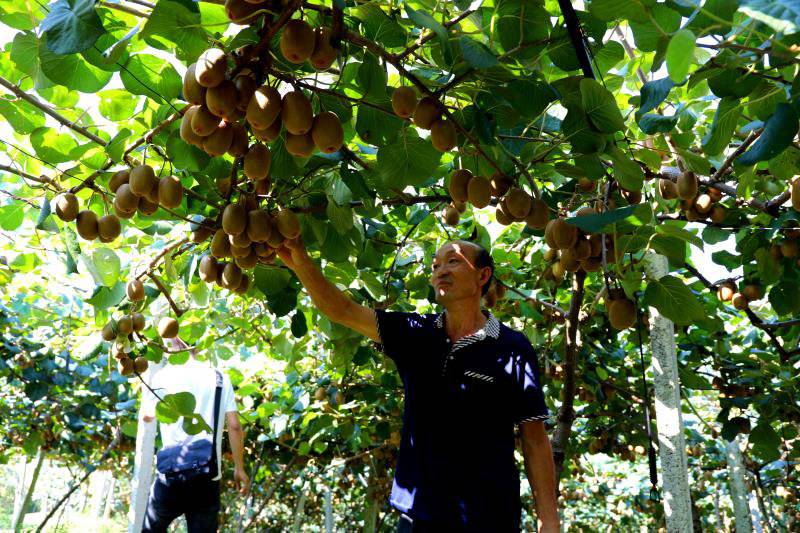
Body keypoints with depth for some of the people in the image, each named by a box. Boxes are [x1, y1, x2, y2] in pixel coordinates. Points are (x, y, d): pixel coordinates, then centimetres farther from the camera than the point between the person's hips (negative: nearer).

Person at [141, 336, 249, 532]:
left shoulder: (164, 375, 1)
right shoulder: (220, 378, 4)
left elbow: (147, 416, 13)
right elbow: (234, 426, 0)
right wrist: (239, 468, 8)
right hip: (208, 477, 1)